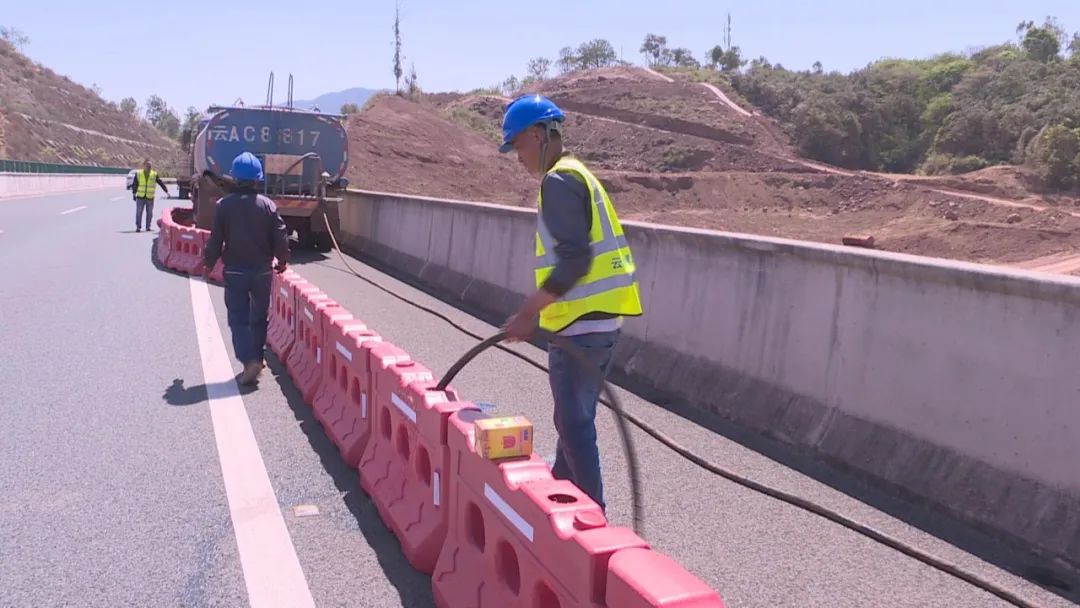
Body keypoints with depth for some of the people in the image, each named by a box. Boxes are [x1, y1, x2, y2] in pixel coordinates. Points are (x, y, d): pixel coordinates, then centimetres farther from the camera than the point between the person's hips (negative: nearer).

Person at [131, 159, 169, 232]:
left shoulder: (154, 174, 2)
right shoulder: (138, 174, 3)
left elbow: (161, 183, 5)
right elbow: (134, 185, 9)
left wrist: (166, 191, 0)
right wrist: (134, 193, 7)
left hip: (150, 198, 1)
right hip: (140, 197, 0)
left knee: (150, 213, 4)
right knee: (139, 212, -2)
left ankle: (148, 227, 14)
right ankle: (138, 227, 3)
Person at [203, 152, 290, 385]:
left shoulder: (224, 205, -8)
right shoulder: (268, 205, -6)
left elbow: (215, 239, -5)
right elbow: (281, 239, -5)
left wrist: (209, 263, 12)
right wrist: (282, 261, 13)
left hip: (234, 271, -1)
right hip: (262, 270, 2)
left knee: (238, 317, 3)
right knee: (259, 316, 17)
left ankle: (249, 360, -12)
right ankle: (258, 356, 28)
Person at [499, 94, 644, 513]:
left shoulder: (559, 180, -13)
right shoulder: (578, 175, 18)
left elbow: (573, 258, -22)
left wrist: (529, 312, -19)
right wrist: (538, 311, 23)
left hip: (582, 324, -10)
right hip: (598, 319, 10)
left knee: (573, 423, -2)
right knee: (576, 416, 20)